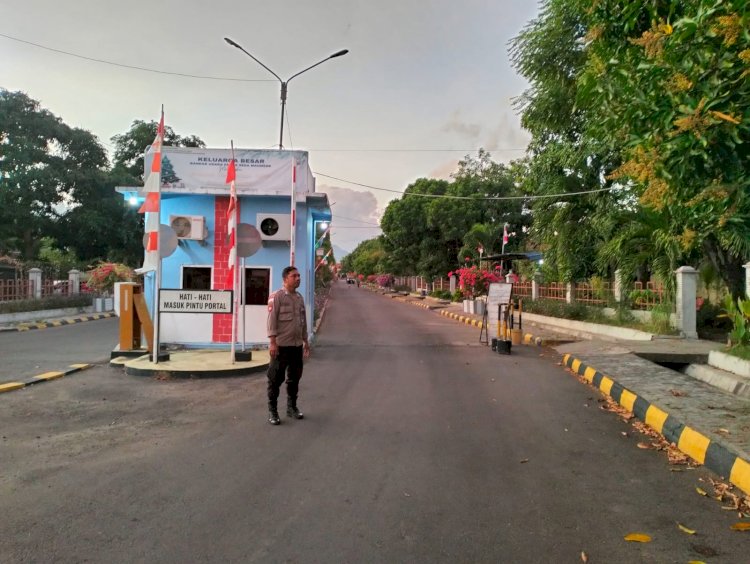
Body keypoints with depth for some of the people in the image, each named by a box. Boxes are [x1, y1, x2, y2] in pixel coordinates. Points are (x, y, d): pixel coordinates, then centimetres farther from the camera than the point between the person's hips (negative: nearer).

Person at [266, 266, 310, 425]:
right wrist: (272, 342, -18)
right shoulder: (276, 296, -8)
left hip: (297, 345, 7)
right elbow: (272, 320, -13)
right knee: (276, 379, 1)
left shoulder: (300, 297, 12)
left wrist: (305, 341, 17)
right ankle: (272, 411, 11)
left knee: (294, 378, 14)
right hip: (281, 345, -7)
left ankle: (292, 407, 27)